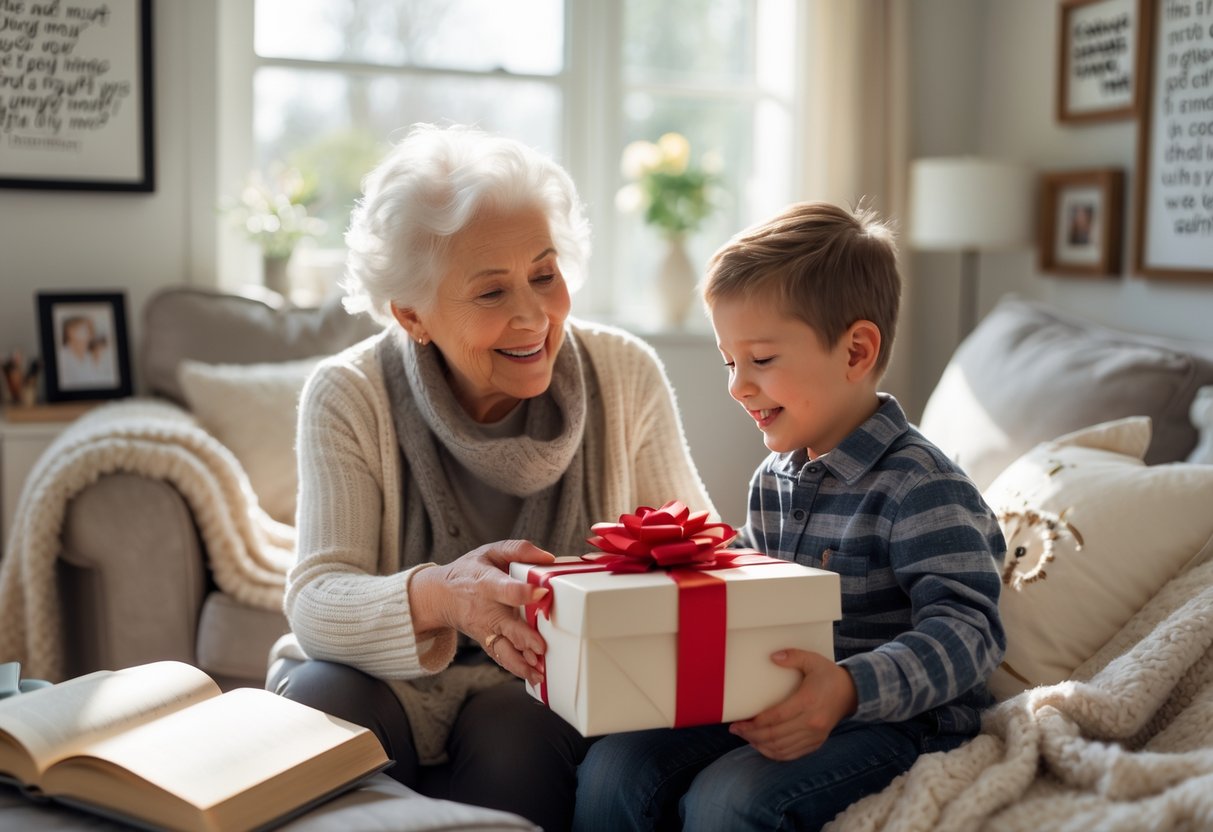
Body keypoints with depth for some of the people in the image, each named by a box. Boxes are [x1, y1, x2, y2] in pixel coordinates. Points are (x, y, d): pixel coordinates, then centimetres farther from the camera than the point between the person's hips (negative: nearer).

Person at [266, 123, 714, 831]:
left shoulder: (626, 375, -6)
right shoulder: (349, 398, -11)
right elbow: (314, 604, -19)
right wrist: (437, 595, -41)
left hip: (557, 699, 0)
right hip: (388, 690, 0)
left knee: (515, 731, -32)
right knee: (323, 694, -31)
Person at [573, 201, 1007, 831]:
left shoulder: (919, 486, -14)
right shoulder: (771, 481, 12)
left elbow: (968, 630, -22)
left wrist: (849, 687, -37)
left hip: (898, 722, -7)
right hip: (774, 710, 7)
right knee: (612, 770, -12)